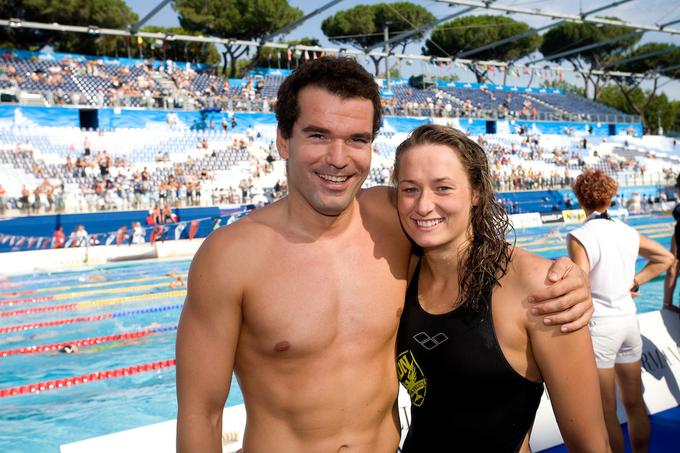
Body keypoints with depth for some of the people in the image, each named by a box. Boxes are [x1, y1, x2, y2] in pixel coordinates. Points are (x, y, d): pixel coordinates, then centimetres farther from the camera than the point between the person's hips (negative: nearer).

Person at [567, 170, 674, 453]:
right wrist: (634, 282, 11)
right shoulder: (628, 232, 3)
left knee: (606, 414, 6)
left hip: (599, 325, -6)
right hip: (629, 320, 7)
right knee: (635, 404, 20)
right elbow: (666, 258, 16)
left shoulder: (580, 236, -16)